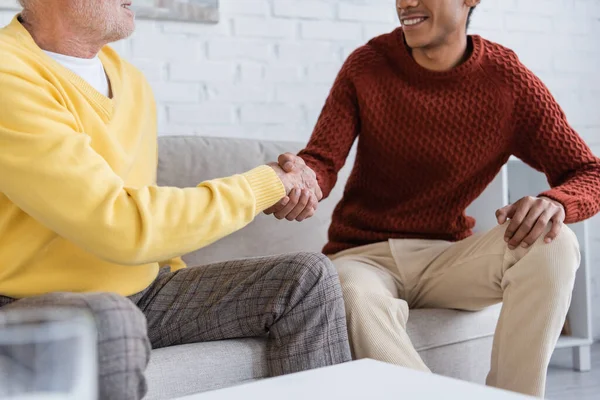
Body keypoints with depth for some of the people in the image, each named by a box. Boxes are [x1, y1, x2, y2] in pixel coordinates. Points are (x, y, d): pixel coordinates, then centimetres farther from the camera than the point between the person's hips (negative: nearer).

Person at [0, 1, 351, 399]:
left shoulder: (132, 81, 7)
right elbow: (124, 228, -28)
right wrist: (265, 183, -18)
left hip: (144, 292, 8)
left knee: (309, 276, -3)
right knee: (108, 320, -41)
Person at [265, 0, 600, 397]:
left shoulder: (509, 81, -4)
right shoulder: (367, 65, -3)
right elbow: (322, 160, -11)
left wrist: (555, 202, -28)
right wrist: (301, 177, -37)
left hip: (446, 256, 1)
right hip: (365, 255, -1)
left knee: (554, 246, -25)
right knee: (357, 299, -36)